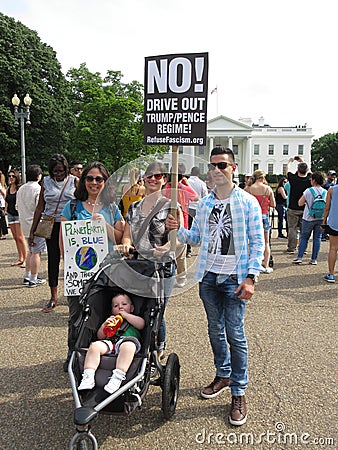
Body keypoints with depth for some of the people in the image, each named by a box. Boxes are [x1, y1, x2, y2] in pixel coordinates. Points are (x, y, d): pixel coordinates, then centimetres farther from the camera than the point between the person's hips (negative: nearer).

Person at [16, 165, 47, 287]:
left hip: (25, 225, 8)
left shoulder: (21, 189, 11)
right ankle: (33, 280, 3)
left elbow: (17, 207, 18)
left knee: (30, 251, 19)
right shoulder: (38, 188, -14)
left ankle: (27, 277, 22)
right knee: (36, 252, -2)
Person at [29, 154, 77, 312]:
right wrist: (32, 231, 6)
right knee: (53, 260, 5)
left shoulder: (74, 181, 1)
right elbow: (40, 207, 9)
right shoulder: (46, 182, 6)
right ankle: (54, 297, 16)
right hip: (52, 226, 2)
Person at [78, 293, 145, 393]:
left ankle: (118, 377, -46)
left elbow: (141, 324, 7)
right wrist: (104, 324, 9)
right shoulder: (111, 320, 38)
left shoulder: (134, 319, 32)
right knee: (95, 345, -27)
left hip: (128, 341, -3)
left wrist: (125, 315, 12)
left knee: (128, 346, -40)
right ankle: (88, 377, -32)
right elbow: (100, 336, 27)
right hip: (110, 343, 3)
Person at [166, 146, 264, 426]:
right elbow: (196, 238, 14)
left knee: (235, 334, -2)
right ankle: (223, 375, 36)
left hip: (234, 278, -5)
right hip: (208, 276, 5)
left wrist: (250, 277, -13)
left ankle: (239, 393, 14)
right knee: (215, 330, 16)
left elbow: (257, 243, -6)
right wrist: (178, 230, -6)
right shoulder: (204, 203, 8)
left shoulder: (248, 202, -5)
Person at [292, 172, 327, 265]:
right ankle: (314, 259, 10)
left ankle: (299, 257, 5)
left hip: (309, 218, -3)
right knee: (317, 238, 8)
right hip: (321, 219, 3)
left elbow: (300, 203, -6)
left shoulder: (308, 191, -11)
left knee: (304, 237, 7)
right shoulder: (325, 192, 0)